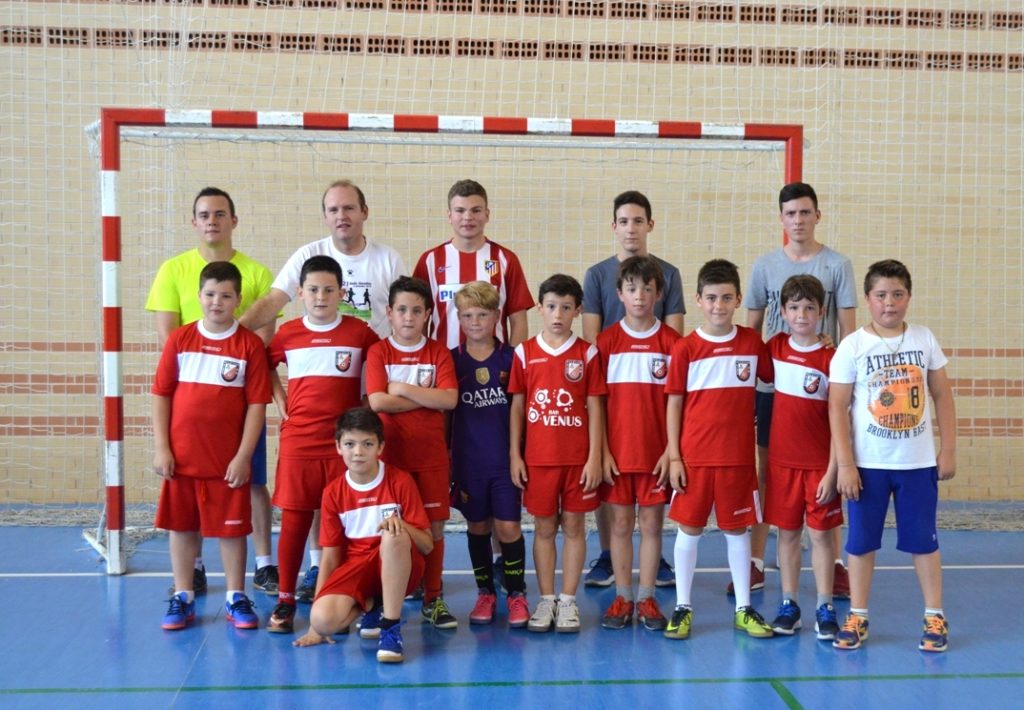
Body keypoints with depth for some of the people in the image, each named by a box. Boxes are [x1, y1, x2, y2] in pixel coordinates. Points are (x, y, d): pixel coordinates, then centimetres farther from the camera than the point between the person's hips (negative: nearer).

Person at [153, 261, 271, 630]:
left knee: (232, 528, 7)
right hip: (181, 457, 2)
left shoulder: (250, 344, -4)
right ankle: (182, 599, 23)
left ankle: (236, 599, 20)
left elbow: (256, 405, -5)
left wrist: (244, 456, -8)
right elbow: (161, 395, 3)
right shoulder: (179, 339, 1)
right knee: (181, 526, 11)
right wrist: (161, 448, -2)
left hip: (228, 460, -2)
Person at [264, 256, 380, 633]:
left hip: (344, 442, -1)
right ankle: (285, 600, 12)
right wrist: (280, 403, 9)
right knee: (293, 519, 3)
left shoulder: (360, 333, 0)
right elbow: (264, 366, 20)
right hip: (297, 442, 1)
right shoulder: (287, 334, 4)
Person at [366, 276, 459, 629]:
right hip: (389, 454, -1)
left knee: (434, 526, 5)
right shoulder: (378, 352, 0)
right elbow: (378, 401, -14)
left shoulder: (439, 353, 3)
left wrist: (402, 388, -13)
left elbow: (450, 399, -12)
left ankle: (433, 598, 17)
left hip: (431, 456, 1)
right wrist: (427, 396, -12)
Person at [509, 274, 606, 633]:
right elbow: (517, 406, 4)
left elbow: (595, 408, -1)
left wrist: (594, 457, -6)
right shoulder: (525, 352, 2)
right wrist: (514, 455, 0)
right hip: (538, 458, 1)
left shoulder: (587, 353, -1)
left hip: (577, 458, -1)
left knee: (573, 526, 6)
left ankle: (568, 600, 15)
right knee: (543, 527, 8)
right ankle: (545, 600, 18)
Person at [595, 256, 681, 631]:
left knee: (651, 523, 6)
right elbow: (596, 401, 1)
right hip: (617, 452, 0)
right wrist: (602, 451, -5)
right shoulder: (606, 340, 0)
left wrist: (671, 450, -6)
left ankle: (647, 598, 17)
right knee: (620, 523, 8)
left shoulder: (671, 341, -1)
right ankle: (622, 597, 18)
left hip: (656, 452, 0)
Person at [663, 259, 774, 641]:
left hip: (738, 456, 1)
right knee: (689, 529, 7)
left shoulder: (752, 342, 0)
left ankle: (744, 609, 22)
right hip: (693, 456, -1)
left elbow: (773, 380, 13)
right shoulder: (685, 348, -4)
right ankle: (682, 607, 19)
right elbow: (673, 404, -1)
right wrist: (674, 457, -4)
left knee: (737, 530, 10)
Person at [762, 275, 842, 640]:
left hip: (820, 462, -3)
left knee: (821, 533, 4)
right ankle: (789, 604, 20)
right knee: (787, 532, 9)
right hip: (782, 459, 3)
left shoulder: (831, 358, -9)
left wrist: (832, 471, -12)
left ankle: (824, 608, 14)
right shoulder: (774, 348, 3)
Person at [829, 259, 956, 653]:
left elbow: (943, 396, 7)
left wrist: (948, 450, 3)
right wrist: (845, 465, -11)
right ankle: (857, 617, 19)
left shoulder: (924, 339, 1)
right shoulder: (853, 346, -7)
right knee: (861, 541, 7)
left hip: (918, 462, 2)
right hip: (868, 464, -1)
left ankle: (935, 616, 22)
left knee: (923, 539, 9)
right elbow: (838, 407, -7)